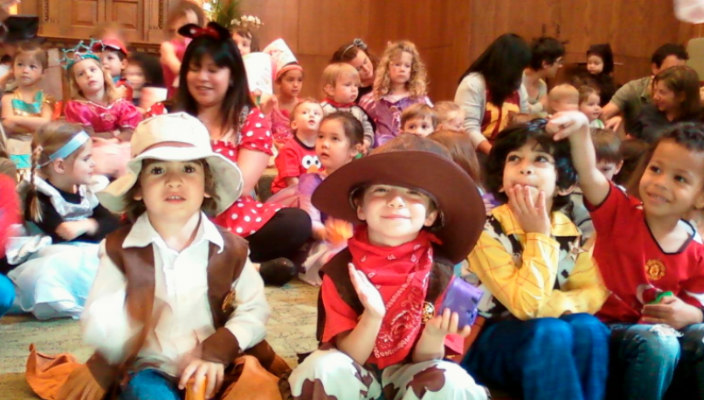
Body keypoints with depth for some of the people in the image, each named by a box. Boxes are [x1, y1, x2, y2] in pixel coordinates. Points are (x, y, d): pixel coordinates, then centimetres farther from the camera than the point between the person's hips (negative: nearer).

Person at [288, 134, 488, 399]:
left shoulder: (440, 272, -11)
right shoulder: (341, 269, -12)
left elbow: (422, 359, -8)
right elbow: (350, 358, -12)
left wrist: (435, 334, -31)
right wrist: (373, 316, -32)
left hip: (409, 378, 0)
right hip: (356, 379, 0)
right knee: (321, 366, -31)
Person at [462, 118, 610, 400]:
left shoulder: (574, 230, -1)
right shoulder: (487, 230, -18)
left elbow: (595, 294, -4)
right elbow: (525, 304, -26)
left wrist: (546, 304, -20)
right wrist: (538, 234, -23)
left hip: (556, 350, 5)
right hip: (488, 344, -4)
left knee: (588, 328, -25)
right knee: (551, 331, -32)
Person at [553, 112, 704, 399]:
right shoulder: (620, 212, -8)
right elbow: (587, 172, -25)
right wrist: (580, 129, -43)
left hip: (662, 331, 4)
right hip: (609, 328, -3)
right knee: (658, 343, -32)